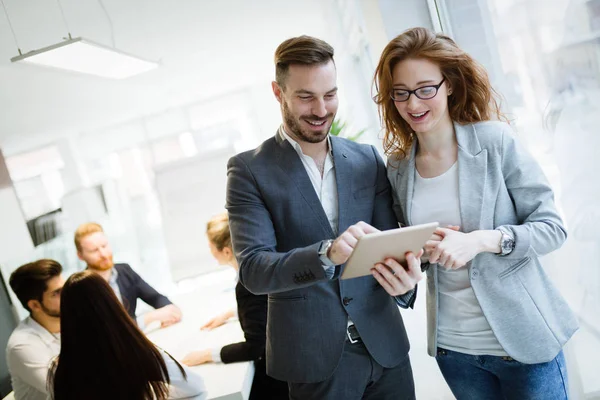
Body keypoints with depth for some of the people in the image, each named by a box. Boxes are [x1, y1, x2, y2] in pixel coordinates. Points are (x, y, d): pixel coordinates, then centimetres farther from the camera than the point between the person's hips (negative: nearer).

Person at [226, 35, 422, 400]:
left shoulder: (367, 159, 3)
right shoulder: (250, 170, -7)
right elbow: (252, 268, -15)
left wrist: (404, 281, -21)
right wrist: (327, 254, -33)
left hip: (386, 346, 3)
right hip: (316, 357, -3)